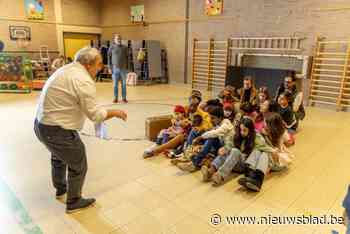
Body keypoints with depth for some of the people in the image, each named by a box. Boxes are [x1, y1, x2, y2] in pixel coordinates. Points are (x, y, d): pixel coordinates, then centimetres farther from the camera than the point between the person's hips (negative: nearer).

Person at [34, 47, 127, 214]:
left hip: (41, 124, 10)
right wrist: (115, 113, -3)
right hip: (57, 131, -10)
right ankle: (74, 202, 29)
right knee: (78, 166, 10)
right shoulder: (84, 81, -20)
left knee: (58, 156, 33)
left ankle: (60, 188, 55)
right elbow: (95, 114, -20)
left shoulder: (65, 70, 9)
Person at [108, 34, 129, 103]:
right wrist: (110, 68, 1)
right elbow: (109, 58, 5)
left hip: (123, 68, 1)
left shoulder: (125, 47, 5)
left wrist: (127, 67, 4)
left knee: (124, 84, 3)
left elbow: (127, 57, 9)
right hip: (115, 68, -1)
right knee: (115, 84, 5)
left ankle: (124, 98, 12)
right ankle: (115, 98, 13)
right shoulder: (112, 47, 3)